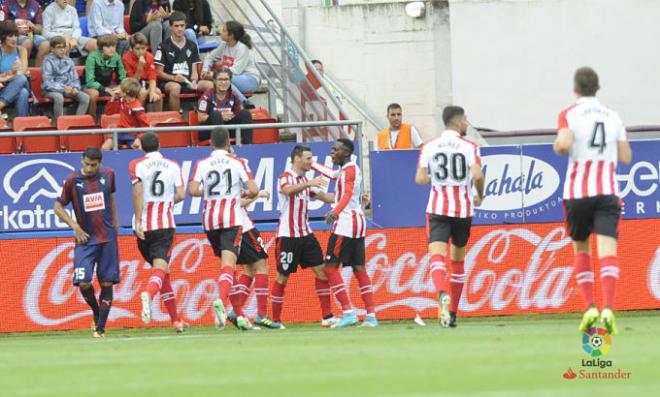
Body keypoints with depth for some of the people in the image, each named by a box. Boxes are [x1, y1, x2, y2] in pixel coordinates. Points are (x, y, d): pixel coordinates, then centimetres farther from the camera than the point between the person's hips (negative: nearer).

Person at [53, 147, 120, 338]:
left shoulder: (108, 175, 3)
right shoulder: (73, 180, -5)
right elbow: (58, 207, 2)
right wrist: (75, 227, -9)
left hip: (107, 237, 2)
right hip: (85, 238, -2)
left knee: (107, 283, -1)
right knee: (83, 282, -13)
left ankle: (101, 326, 8)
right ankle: (96, 311, 16)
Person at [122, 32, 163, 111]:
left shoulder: (149, 57, -5)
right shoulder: (126, 58, -16)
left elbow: (152, 77, -11)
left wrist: (152, 92, -28)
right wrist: (140, 67, -32)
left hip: (146, 84, 4)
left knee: (158, 92, -25)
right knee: (143, 92, -34)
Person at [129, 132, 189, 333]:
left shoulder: (136, 165, 3)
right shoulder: (173, 166, 8)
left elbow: (138, 191, -12)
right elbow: (181, 195, 1)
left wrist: (138, 220, -14)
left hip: (144, 226, 1)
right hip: (165, 224, -1)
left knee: (162, 270, 13)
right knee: (160, 267, -12)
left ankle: (176, 320, 18)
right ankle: (149, 294, -47)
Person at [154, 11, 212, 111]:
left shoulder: (192, 46, 18)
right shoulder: (164, 46, 5)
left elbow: (194, 70, 14)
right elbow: (159, 73, 2)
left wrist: (194, 81, -9)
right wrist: (173, 77, -16)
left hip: (188, 82, 4)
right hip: (168, 82, -4)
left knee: (210, 85, -24)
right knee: (175, 87, -40)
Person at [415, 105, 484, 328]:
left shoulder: (429, 147, 3)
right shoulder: (468, 147, -2)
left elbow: (420, 179, -2)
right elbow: (477, 175, -15)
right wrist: (480, 195, 4)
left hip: (438, 209, 0)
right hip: (463, 209, 0)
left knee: (437, 254, -13)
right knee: (458, 259, 16)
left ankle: (441, 293, -44)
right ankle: (453, 312, 19)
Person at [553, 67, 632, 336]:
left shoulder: (569, 115, -1)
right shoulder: (613, 117, 11)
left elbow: (564, 144, -19)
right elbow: (626, 157, 11)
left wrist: (557, 146, 4)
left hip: (577, 192, -1)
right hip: (607, 192, 1)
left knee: (581, 249, 17)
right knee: (608, 250, -9)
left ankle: (589, 307, 4)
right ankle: (608, 308, -29)